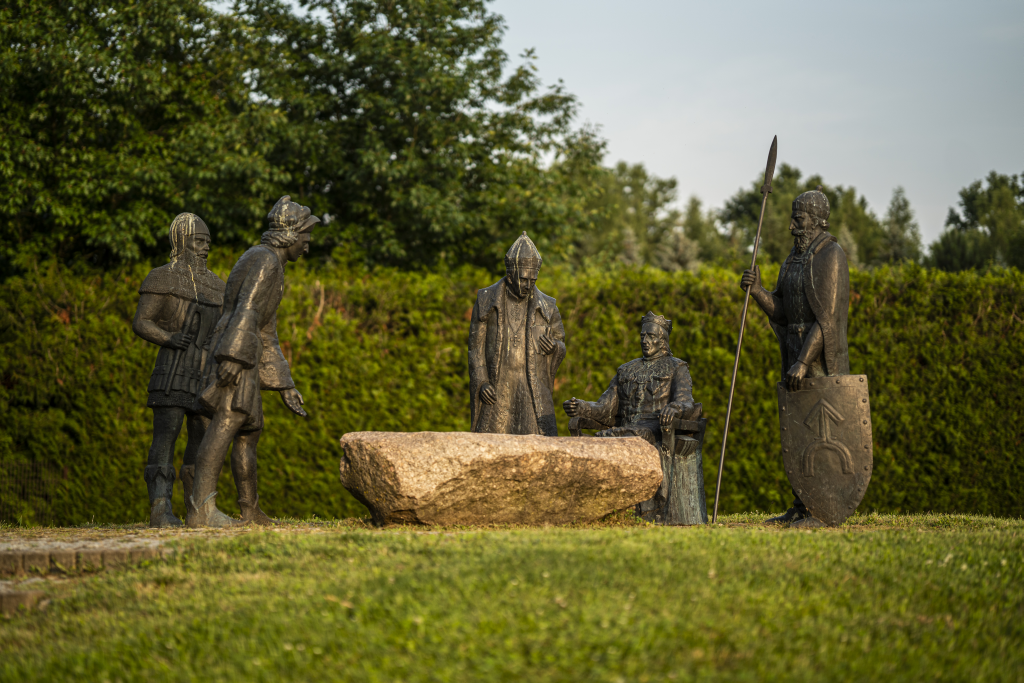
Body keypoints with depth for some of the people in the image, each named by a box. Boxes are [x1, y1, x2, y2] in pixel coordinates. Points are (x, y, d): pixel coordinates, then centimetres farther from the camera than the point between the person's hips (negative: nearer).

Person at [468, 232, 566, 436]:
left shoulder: (546, 306, 6)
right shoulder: (486, 300, 4)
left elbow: (560, 344, 17)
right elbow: (476, 347, 5)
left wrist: (555, 347, -9)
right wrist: (481, 383, -7)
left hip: (534, 389, 1)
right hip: (497, 390, -1)